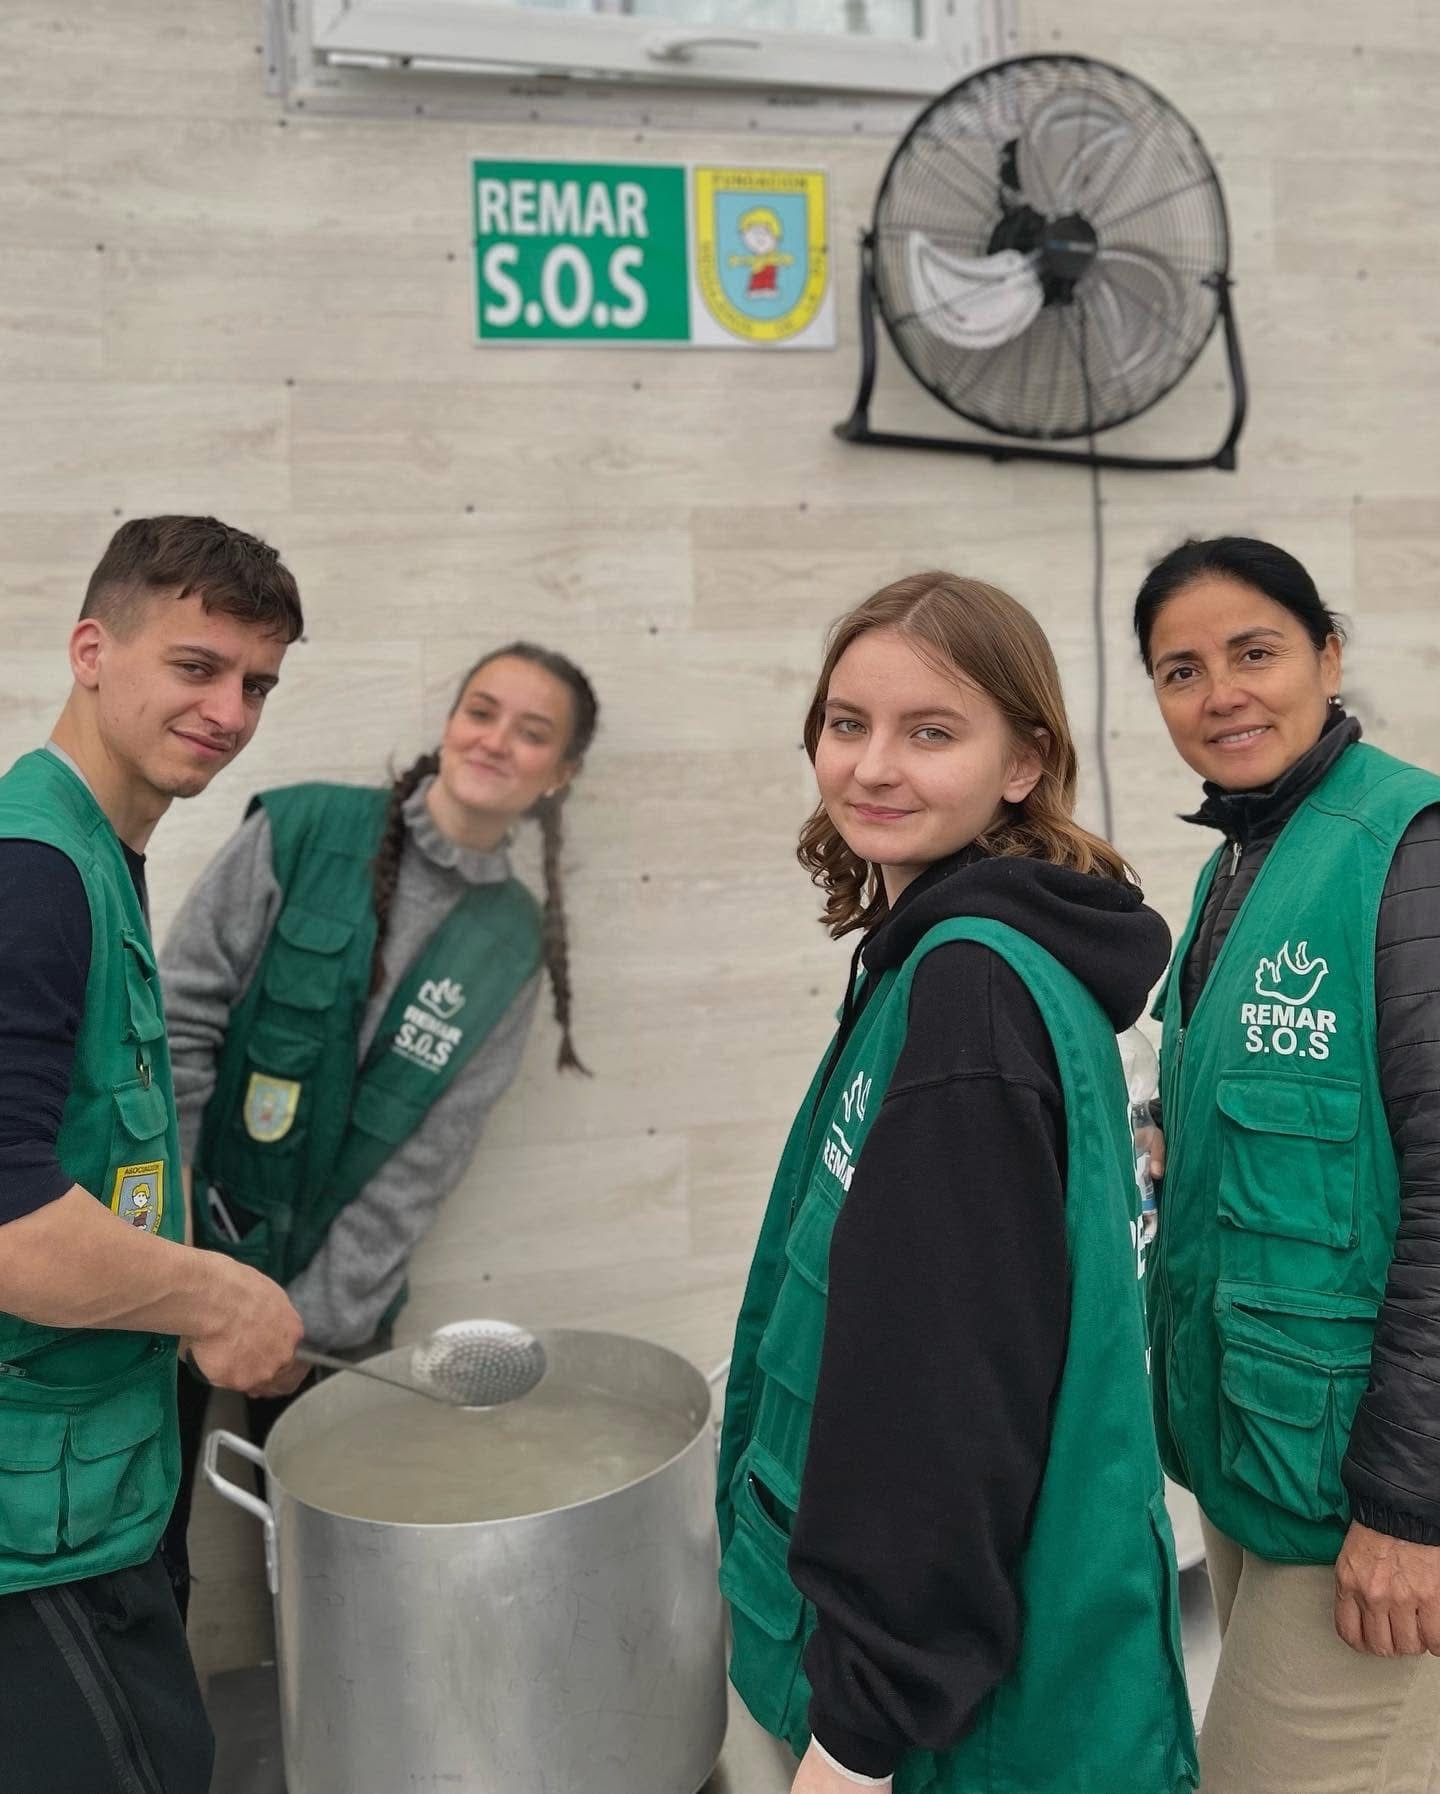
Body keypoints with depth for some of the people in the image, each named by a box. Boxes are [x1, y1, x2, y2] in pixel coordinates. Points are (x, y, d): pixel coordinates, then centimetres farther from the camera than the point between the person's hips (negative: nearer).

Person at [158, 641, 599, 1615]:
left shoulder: (515, 946, 0)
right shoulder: (301, 832, -8)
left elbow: (428, 1156, -3)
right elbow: (181, 1018, -9)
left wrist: (318, 1324, -7)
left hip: (336, 1286, 2)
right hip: (190, 1240, -2)